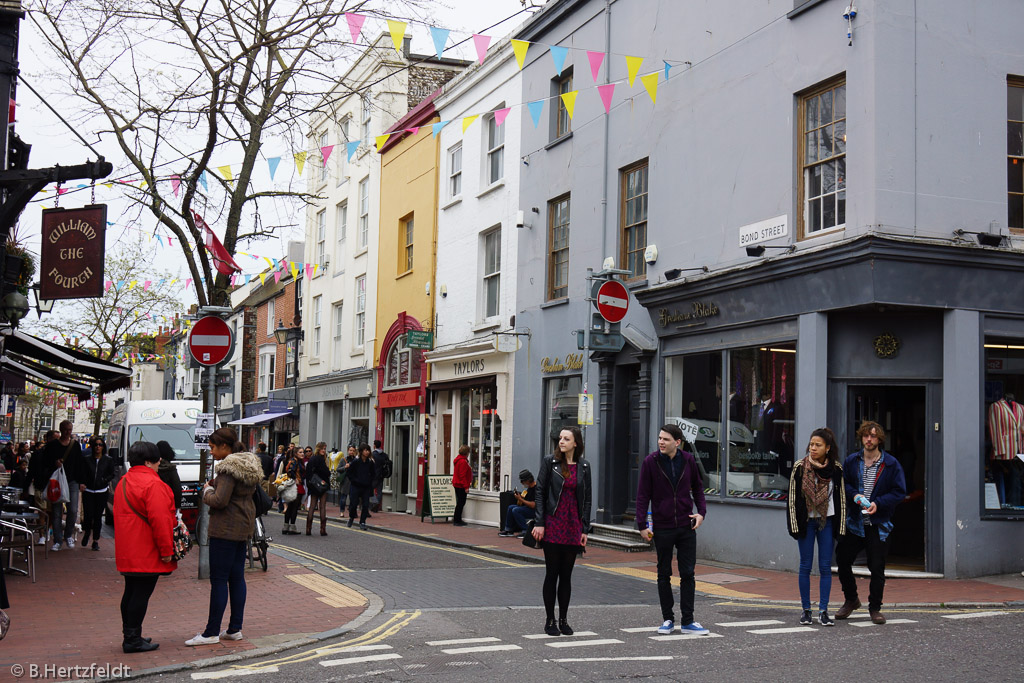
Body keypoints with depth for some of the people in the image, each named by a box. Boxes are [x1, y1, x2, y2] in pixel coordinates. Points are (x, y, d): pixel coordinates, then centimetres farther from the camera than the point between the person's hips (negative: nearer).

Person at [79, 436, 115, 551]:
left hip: (102, 492, 0)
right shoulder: (86, 459, 6)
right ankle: (87, 532, 24)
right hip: (88, 491, 0)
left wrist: (105, 480, -10)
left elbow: (112, 474, 9)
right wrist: (81, 483, -12)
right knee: (88, 515, -7)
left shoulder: (108, 460, 7)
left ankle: (95, 540, 9)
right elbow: (81, 473, 6)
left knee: (98, 517, 0)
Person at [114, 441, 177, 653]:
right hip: (147, 553, -10)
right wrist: (166, 550, -16)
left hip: (127, 552, 10)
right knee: (142, 593, -5)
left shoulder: (123, 482, 16)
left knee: (132, 592, 15)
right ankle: (133, 639, -3)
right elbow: (159, 518, -21)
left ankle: (130, 636, 22)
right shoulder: (152, 484, -16)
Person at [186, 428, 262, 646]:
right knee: (237, 577, 11)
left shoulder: (228, 467, -17)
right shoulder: (249, 464, 13)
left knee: (218, 579, -5)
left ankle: (212, 632, -1)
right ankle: (235, 629, 15)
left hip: (225, 529, -10)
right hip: (244, 528, 10)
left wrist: (207, 491, -3)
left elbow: (220, 500, -23)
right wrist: (214, 484, 12)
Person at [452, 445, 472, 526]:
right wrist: (466, 486, -19)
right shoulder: (463, 462, -19)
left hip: (457, 484, 10)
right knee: (461, 503, -5)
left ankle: (458, 520, 22)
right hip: (461, 485, -10)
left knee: (460, 503, 16)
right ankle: (457, 521, -1)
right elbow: (462, 475, -21)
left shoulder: (458, 459, 13)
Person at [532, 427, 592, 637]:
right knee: (552, 574, 2)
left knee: (566, 574, 8)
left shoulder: (583, 467, 6)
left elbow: (587, 499, 8)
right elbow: (540, 492, -3)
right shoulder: (550, 462, -2)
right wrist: (539, 523, -9)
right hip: (553, 525, -2)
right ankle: (550, 621, 10)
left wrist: (585, 529, 4)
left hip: (573, 526, 3)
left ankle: (563, 620, 17)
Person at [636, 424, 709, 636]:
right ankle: (668, 619, 17)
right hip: (662, 527, -1)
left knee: (688, 573, 3)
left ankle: (687, 621, 10)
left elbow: (697, 487, 13)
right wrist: (642, 525, -8)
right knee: (664, 574, 7)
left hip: (686, 526, 2)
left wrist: (701, 511, 0)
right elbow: (642, 495, -4)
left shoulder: (688, 460, 1)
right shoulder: (650, 462, -6)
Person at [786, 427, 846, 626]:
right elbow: (792, 498, -2)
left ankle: (823, 611, 5)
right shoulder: (800, 468, -4)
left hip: (827, 521, 1)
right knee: (805, 566, 3)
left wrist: (840, 527, 1)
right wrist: (794, 526, -6)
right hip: (806, 521, -1)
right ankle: (806, 610, 11)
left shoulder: (835, 469, 0)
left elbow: (841, 497, 5)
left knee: (825, 567, 1)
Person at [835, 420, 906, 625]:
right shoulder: (851, 461, 5)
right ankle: (851, 600, 26)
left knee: (877, 568, 1)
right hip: (854, 522, 3)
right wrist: (854, 495, -10)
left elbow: (900, 492, -2)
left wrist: (878, 503, -15)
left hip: (878, 525, -3)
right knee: (842, 560, 4)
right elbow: (843, 483, 11)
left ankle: (875, 608, 16)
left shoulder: (891, 464, -2)